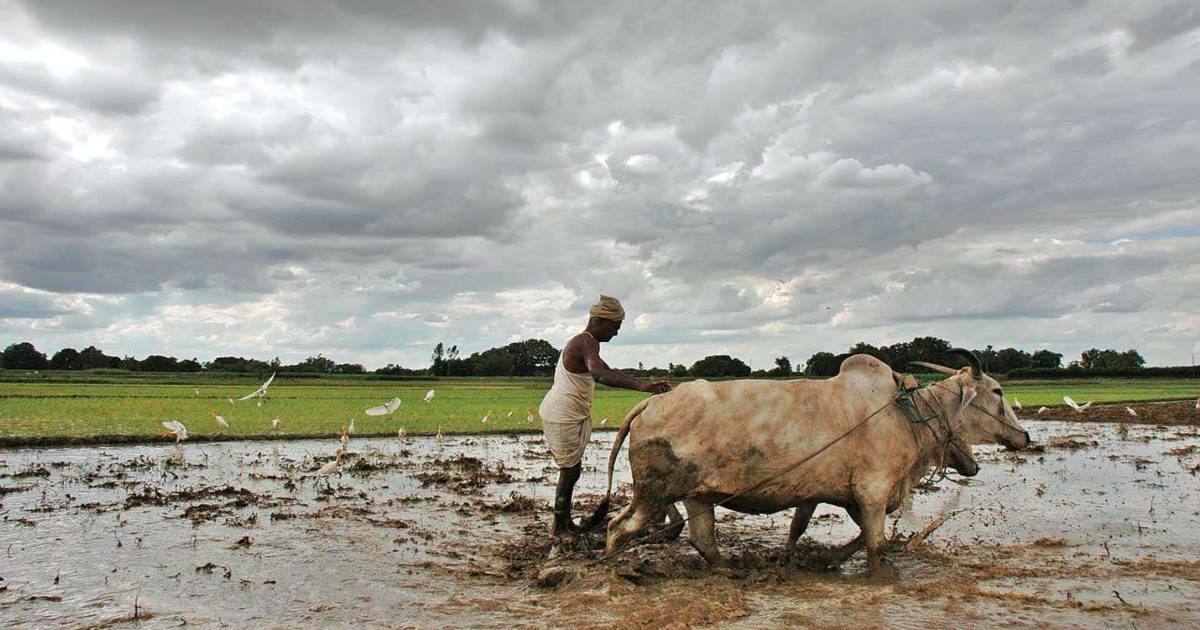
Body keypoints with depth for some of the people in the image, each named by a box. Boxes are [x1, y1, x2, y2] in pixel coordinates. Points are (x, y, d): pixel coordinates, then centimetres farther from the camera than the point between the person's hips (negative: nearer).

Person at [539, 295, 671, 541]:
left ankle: (564, 523, 28)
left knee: (570, 470, 17)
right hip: (562, 417, -10)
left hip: (558, 415, 10)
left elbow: (606, 371, 27)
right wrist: (642, 386, -50)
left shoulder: (582, 342, 14)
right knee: (570, 470, -1)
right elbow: (600, 374, -41)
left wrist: (645, 385, 25)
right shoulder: (587, 342, -20)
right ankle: (558, 528, 10)